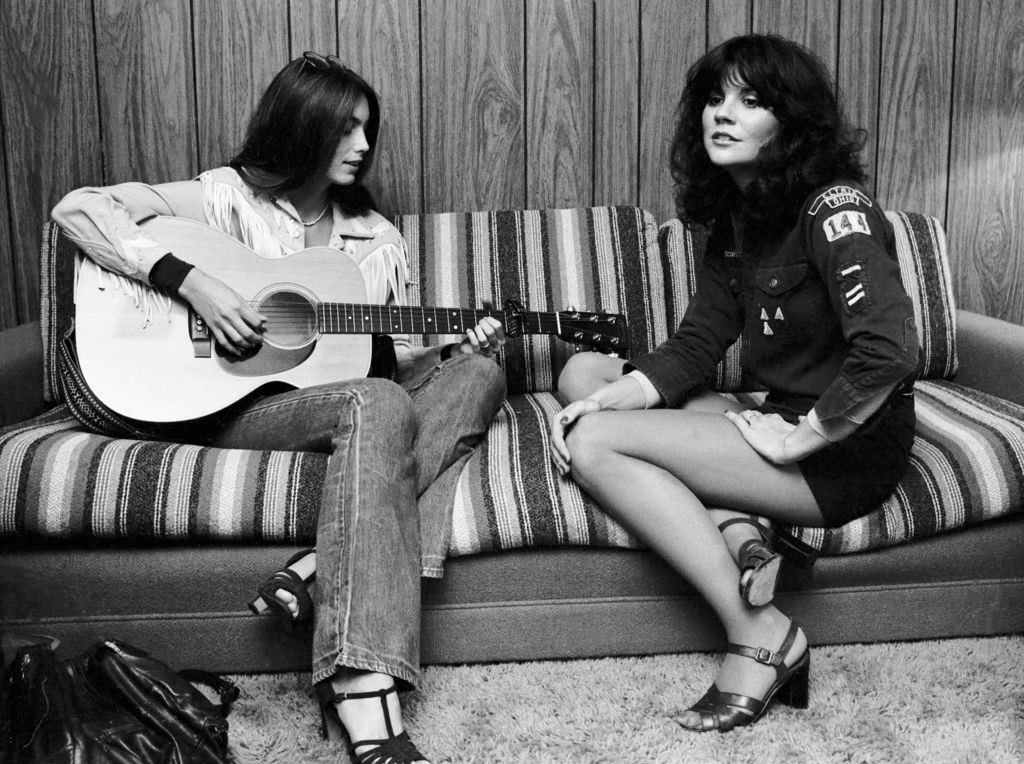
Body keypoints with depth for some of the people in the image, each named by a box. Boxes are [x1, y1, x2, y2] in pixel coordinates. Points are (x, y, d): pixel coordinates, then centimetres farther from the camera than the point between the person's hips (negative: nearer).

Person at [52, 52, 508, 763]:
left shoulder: (378, 239, 16)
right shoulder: (231, 197, 1)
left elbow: (399, 357, 16)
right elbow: (78, 208, -9)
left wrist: (456, 346, -5)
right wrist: (190, 280, -20)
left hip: (346, 403, 6)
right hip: (234, 406, -6)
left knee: (479, 376, -17)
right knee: (378, 406, -36)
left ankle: (324, 569, -32)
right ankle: (366, 704, -47)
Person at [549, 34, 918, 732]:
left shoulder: (835, 209, -17)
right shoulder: (734, 218, 9)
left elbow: (891, 349, -31)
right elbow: (695, 347, 5)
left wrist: (800, 438, -22)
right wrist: (603, 399, -11)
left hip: (847, 450, -9)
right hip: (781, 420, 9)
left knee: (596, 444, -18)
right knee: (584, 370, 2)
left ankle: (761, 636, -12)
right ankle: (738, 530, -10)